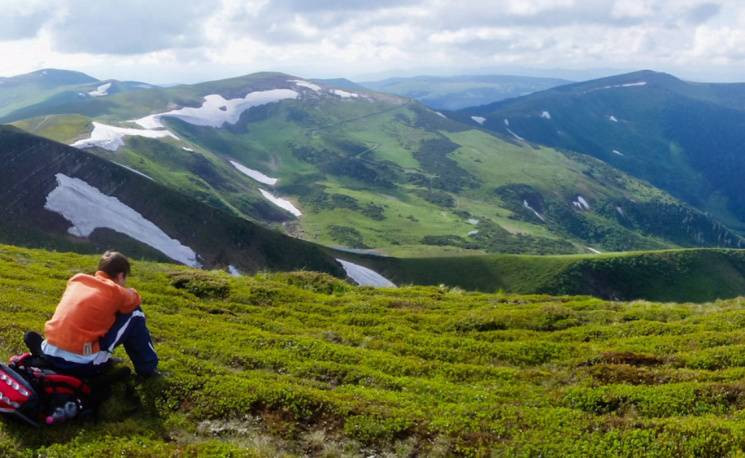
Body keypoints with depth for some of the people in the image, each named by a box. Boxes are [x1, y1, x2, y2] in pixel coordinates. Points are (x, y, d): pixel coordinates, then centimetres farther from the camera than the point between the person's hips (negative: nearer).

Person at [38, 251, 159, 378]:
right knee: (135, 314, 7)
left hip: (49, 355, 7)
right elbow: (135, 299, 20)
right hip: (83, 365, -6)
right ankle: (148, 368, 18)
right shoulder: (114, 291, -2)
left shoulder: (76, 280, 13)